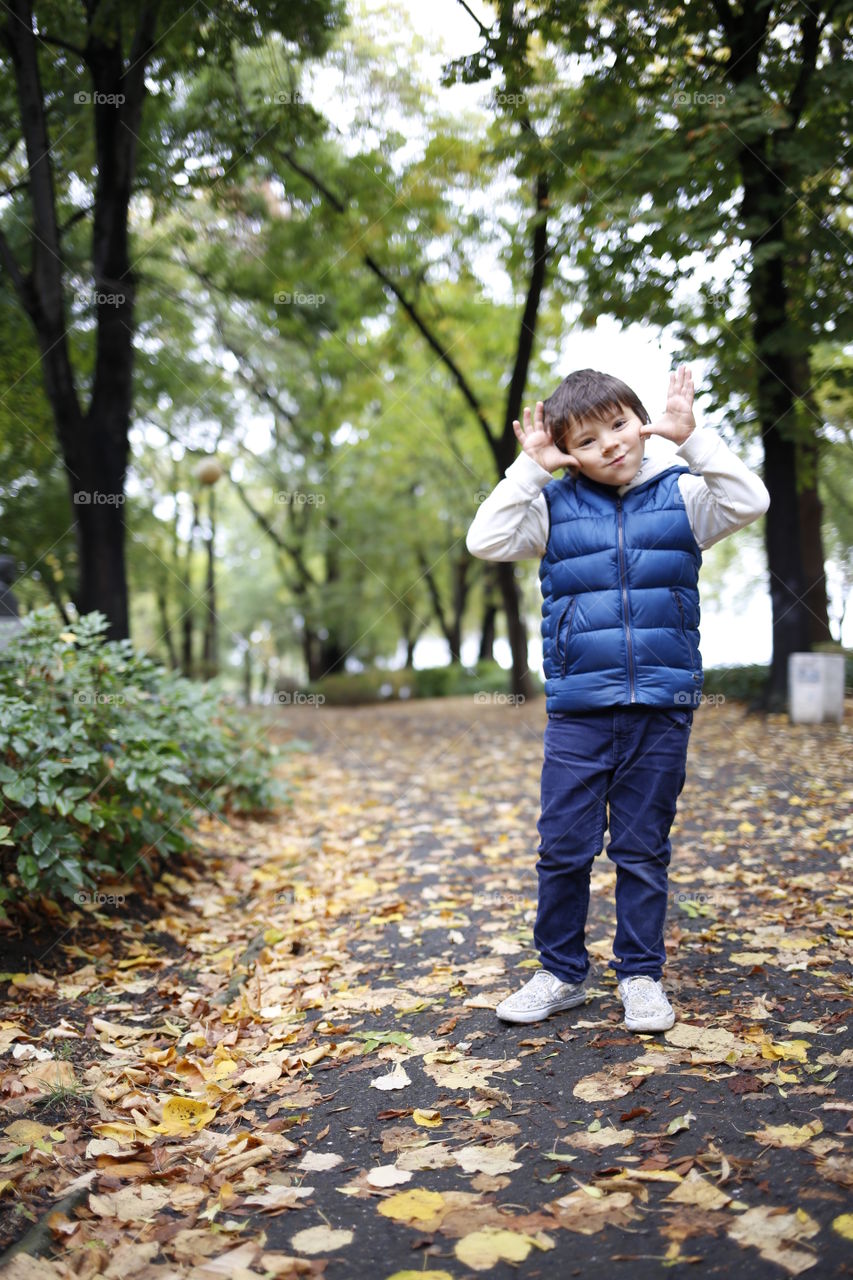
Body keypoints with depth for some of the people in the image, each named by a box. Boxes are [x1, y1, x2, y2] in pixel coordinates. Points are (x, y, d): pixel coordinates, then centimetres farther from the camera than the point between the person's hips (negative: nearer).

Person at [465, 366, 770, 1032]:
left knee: (644, 851, 10)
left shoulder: (678, 494, 6)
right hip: (577, 711, 0)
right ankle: (562, 973, 22)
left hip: (663, 709, 0)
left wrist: (692, 436, -12)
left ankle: (642, 974, 25)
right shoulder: (555, 505, 5)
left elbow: (750, 502, -8)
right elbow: (486, 540, -5)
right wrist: (530, 467, -6)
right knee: (563, 848, 5)